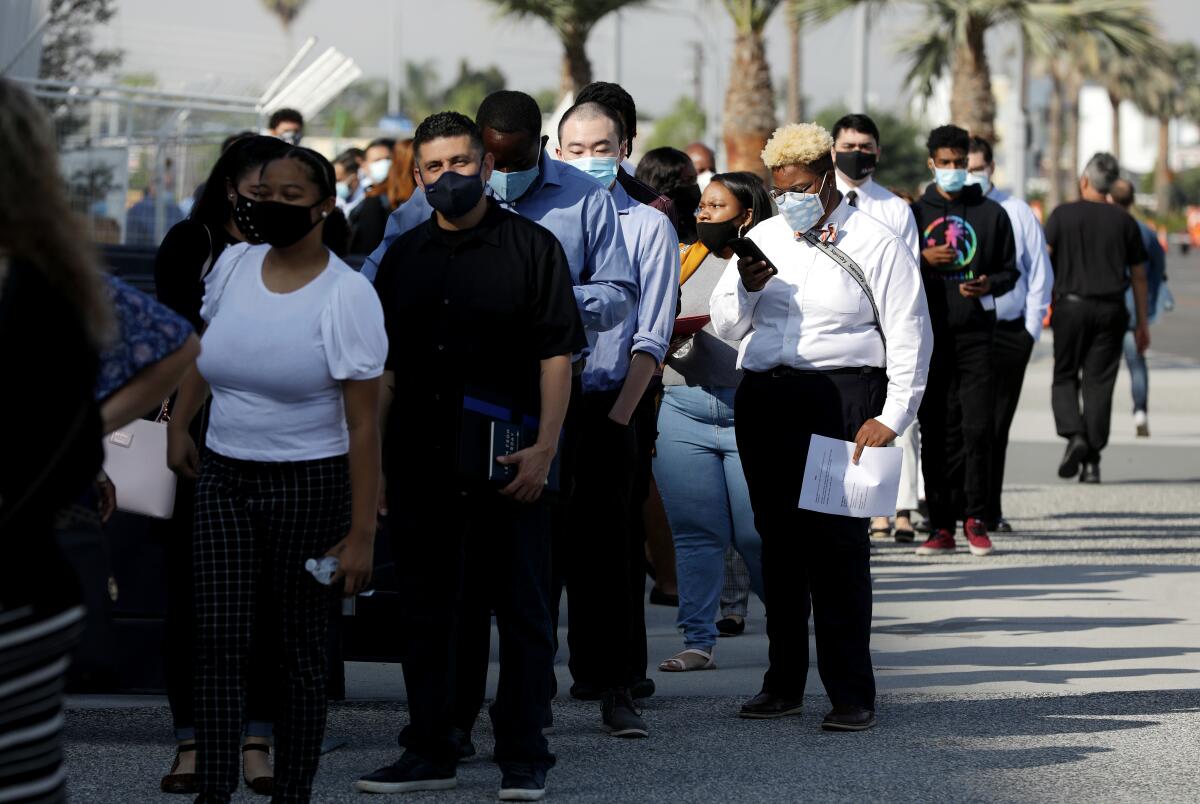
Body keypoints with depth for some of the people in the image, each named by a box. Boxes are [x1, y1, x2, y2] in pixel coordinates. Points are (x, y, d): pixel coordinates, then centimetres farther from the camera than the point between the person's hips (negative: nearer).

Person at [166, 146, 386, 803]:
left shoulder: (347, 295, -12)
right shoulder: (232, 265, 2)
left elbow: (363, 424, -13)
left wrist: (361, 534, -16)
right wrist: (178, 424, 19)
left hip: (308, 485, -4)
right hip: (224, 478, 4)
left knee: (300, 648, 4)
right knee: (218, 643, -4)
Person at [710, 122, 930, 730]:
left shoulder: (875, 243, 3)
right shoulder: (764, 238, 17)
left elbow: (908, 337, 0)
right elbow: (726, 328, 18)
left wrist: (891, 417, -8)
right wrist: (746, 287, -4)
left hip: (841, 394, -5)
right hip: (764, 399, 5)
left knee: (838, 542, -9)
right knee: (778, 537, 6)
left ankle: (851, 693, -7)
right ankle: (783, 683, 13)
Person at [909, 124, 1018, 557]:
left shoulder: (992, 213, 11)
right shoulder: (915, 213, 11)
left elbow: (1010, 270, 14)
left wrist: (990, 285, -8)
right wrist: (924, 259, -10)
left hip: (976, 334, 0)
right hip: (929, 334, 0)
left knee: (978, 427, -8)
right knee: (937, 432, 0)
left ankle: (975, 519, 2)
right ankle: (942, 525, 3)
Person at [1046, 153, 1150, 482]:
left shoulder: (1063, 215, 1)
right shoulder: (1124, 221, 7)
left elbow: (1043, 260, -7)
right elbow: (1139, 276, 9)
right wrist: (1142, 323, 14)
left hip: (1071, 305, -1)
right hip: (1111, 310, 1)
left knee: (1065, 377, 11)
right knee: (1099, 383, 3)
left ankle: (1073, 435, -14)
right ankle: (1092, 461, 0)